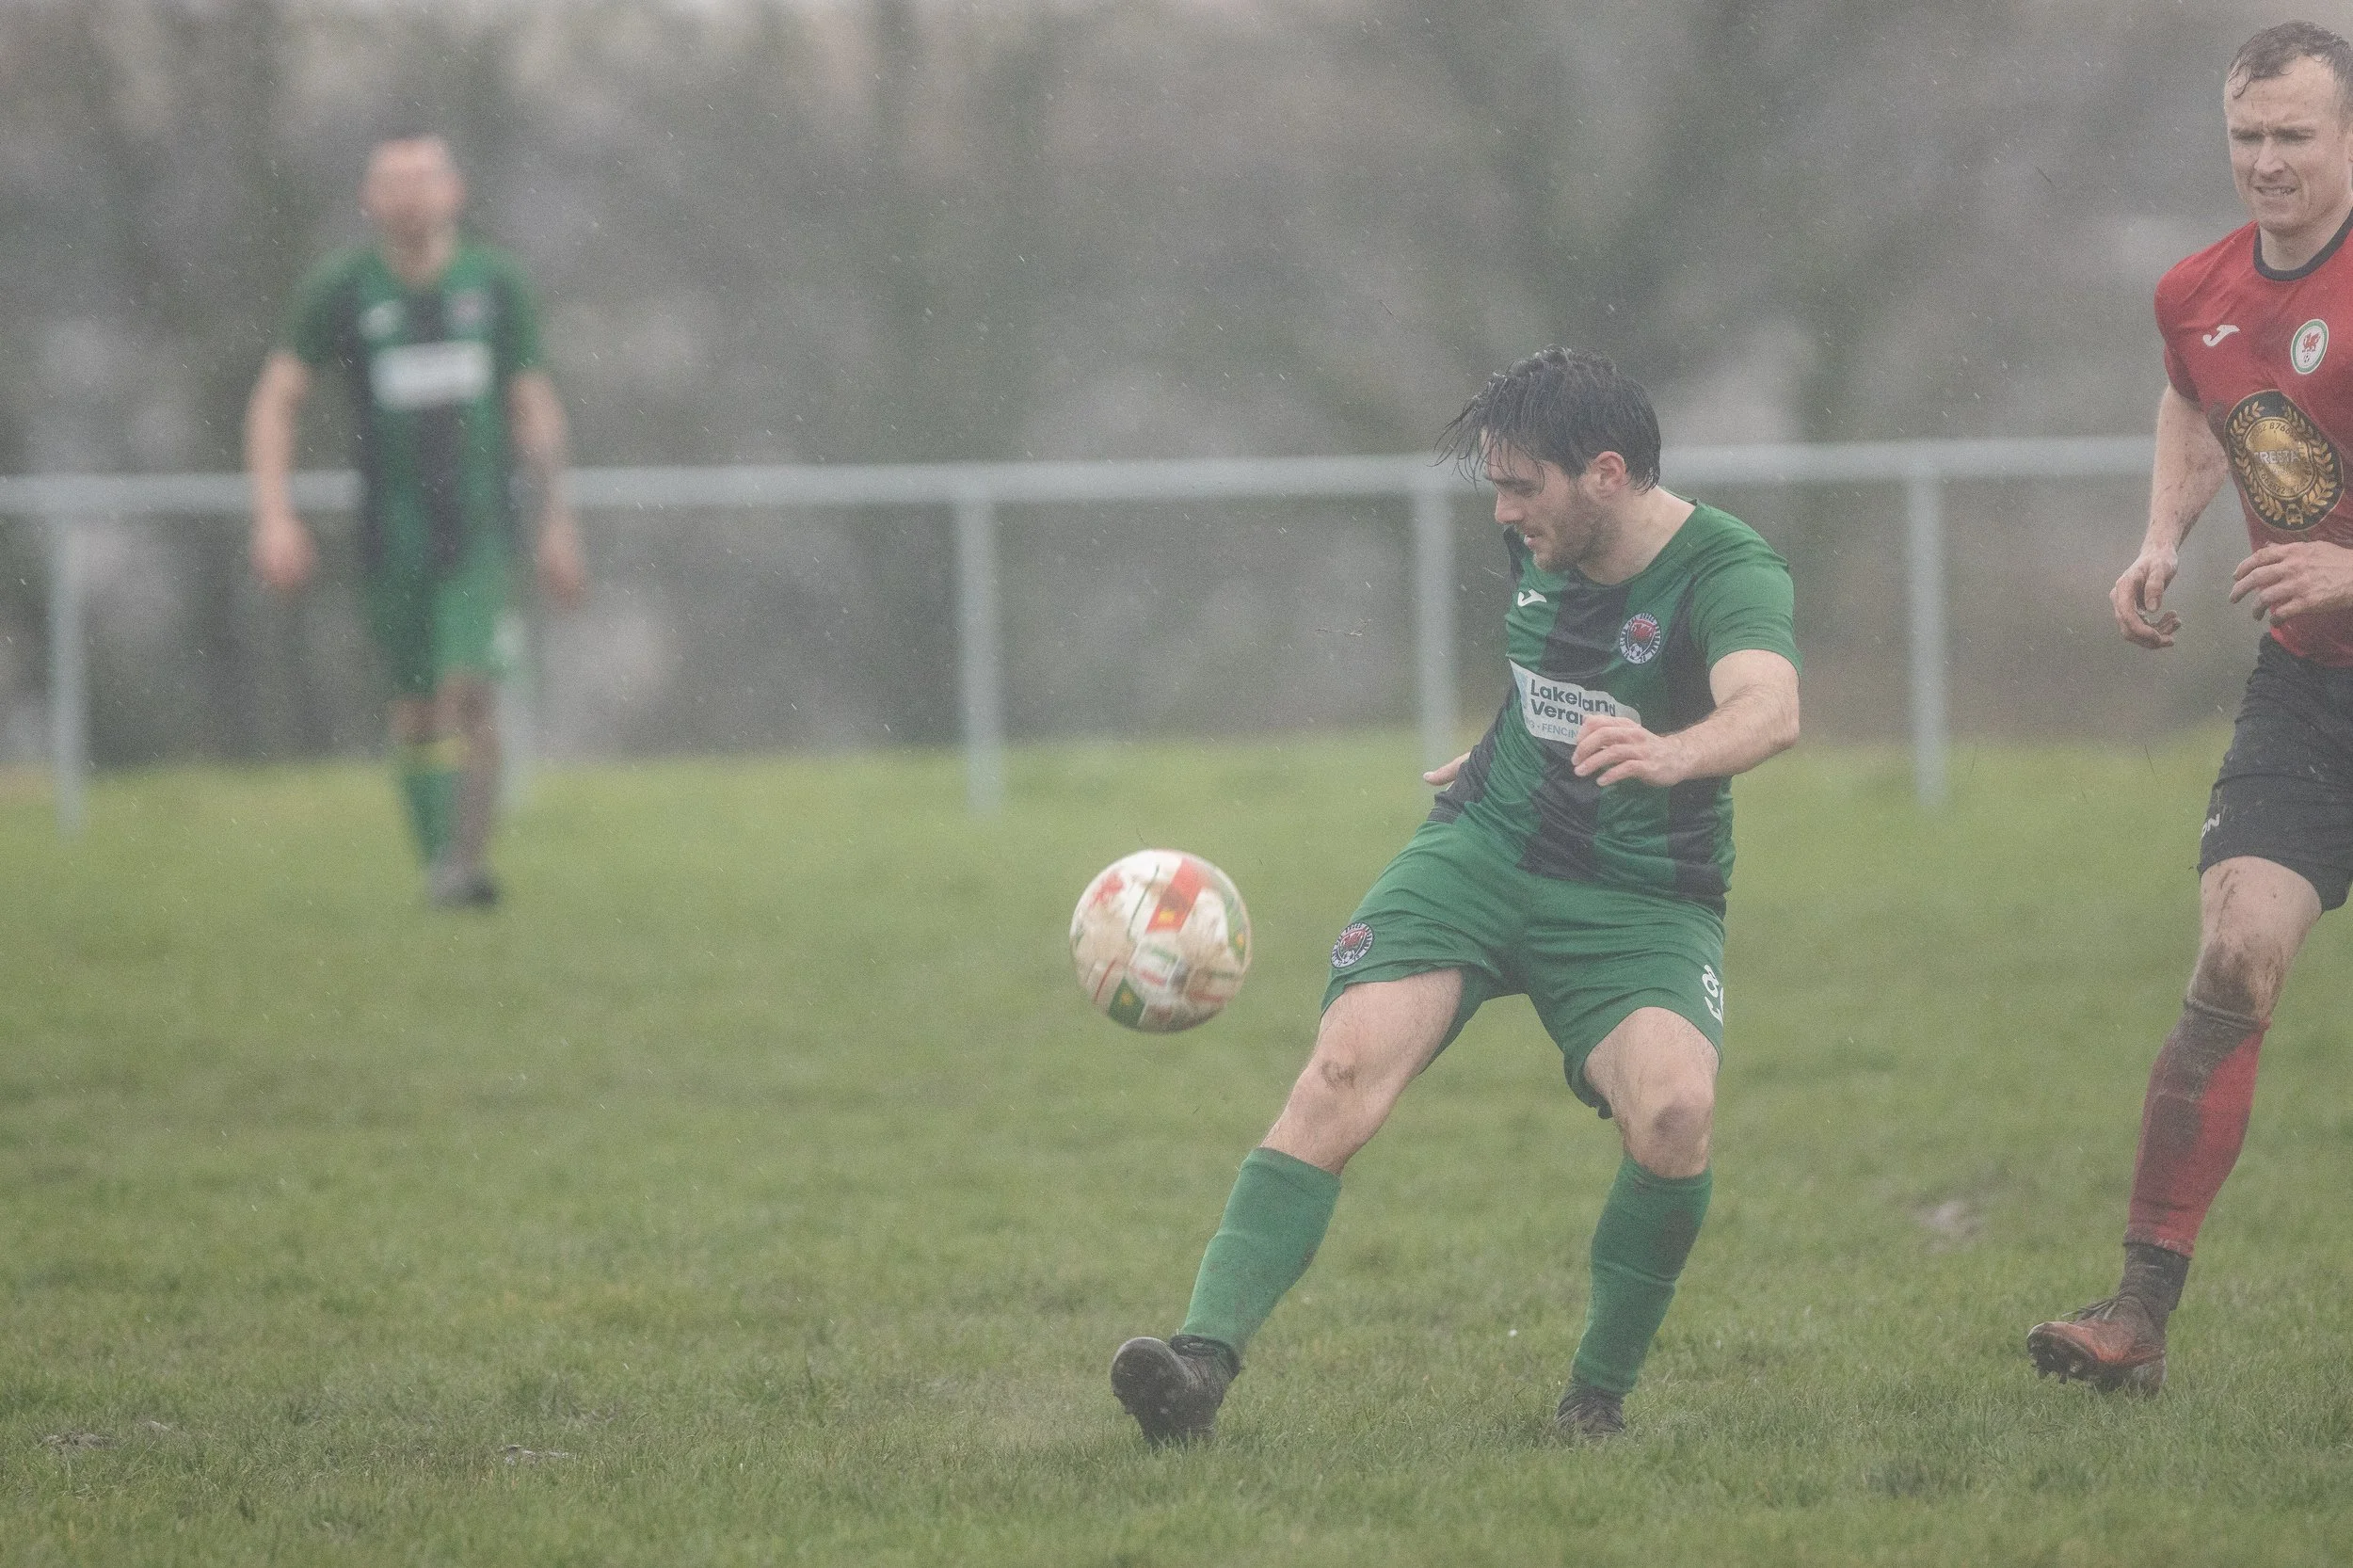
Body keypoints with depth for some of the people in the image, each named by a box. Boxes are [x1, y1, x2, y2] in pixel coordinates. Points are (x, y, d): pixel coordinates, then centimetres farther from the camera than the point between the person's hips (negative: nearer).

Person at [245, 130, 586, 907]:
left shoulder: (496, 284, 2)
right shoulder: (339, 290, -2)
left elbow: (534, 407, 10)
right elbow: (274, 400, 2)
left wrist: (557, 524, 9)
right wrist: (273, 516, -8)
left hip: (477, 522, -1)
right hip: (391, 530, 1)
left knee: (467, 687, -17)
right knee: (416, 705, 5)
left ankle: (465, 863, -20)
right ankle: (436, 858, 18)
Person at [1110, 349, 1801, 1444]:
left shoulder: (1726, 572, -17)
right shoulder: (1535, 543, 2)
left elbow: (1771, 708, -39)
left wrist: (1672, 754, -58)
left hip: (1638, 900, -4)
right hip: (1484, 850, 4)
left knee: (1675, 1107, -31)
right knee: (1345, 1071, -21)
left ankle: (1599, 1395, -8)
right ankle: (1205, 1356, -29)